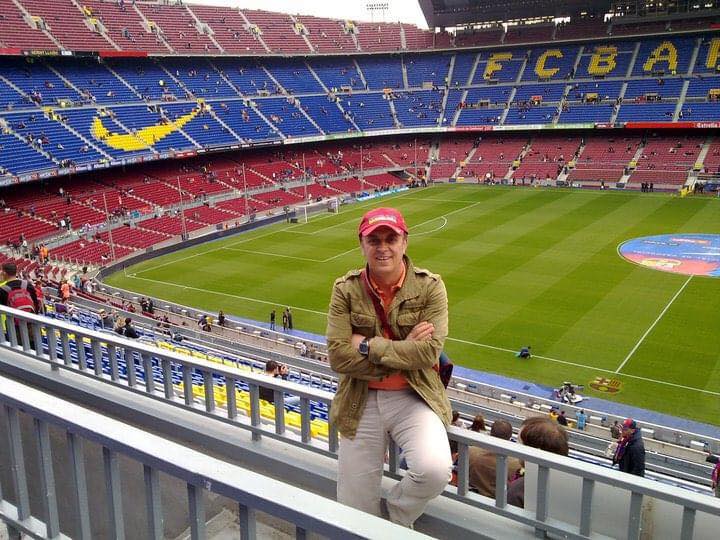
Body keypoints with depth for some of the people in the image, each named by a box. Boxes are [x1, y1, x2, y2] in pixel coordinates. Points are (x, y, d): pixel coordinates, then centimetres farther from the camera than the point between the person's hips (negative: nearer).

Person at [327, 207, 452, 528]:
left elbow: (428, 351, -18)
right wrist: (404, 348, -15)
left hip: (413, 398, -1)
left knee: (435, 470, -28)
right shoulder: (345, 289, -4)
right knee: (354, 515, 2)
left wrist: (366, 346, -16)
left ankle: (396, 517, 4)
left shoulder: (430, 286, -7)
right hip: (360, 402, 2)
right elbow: (338, 357, -12)